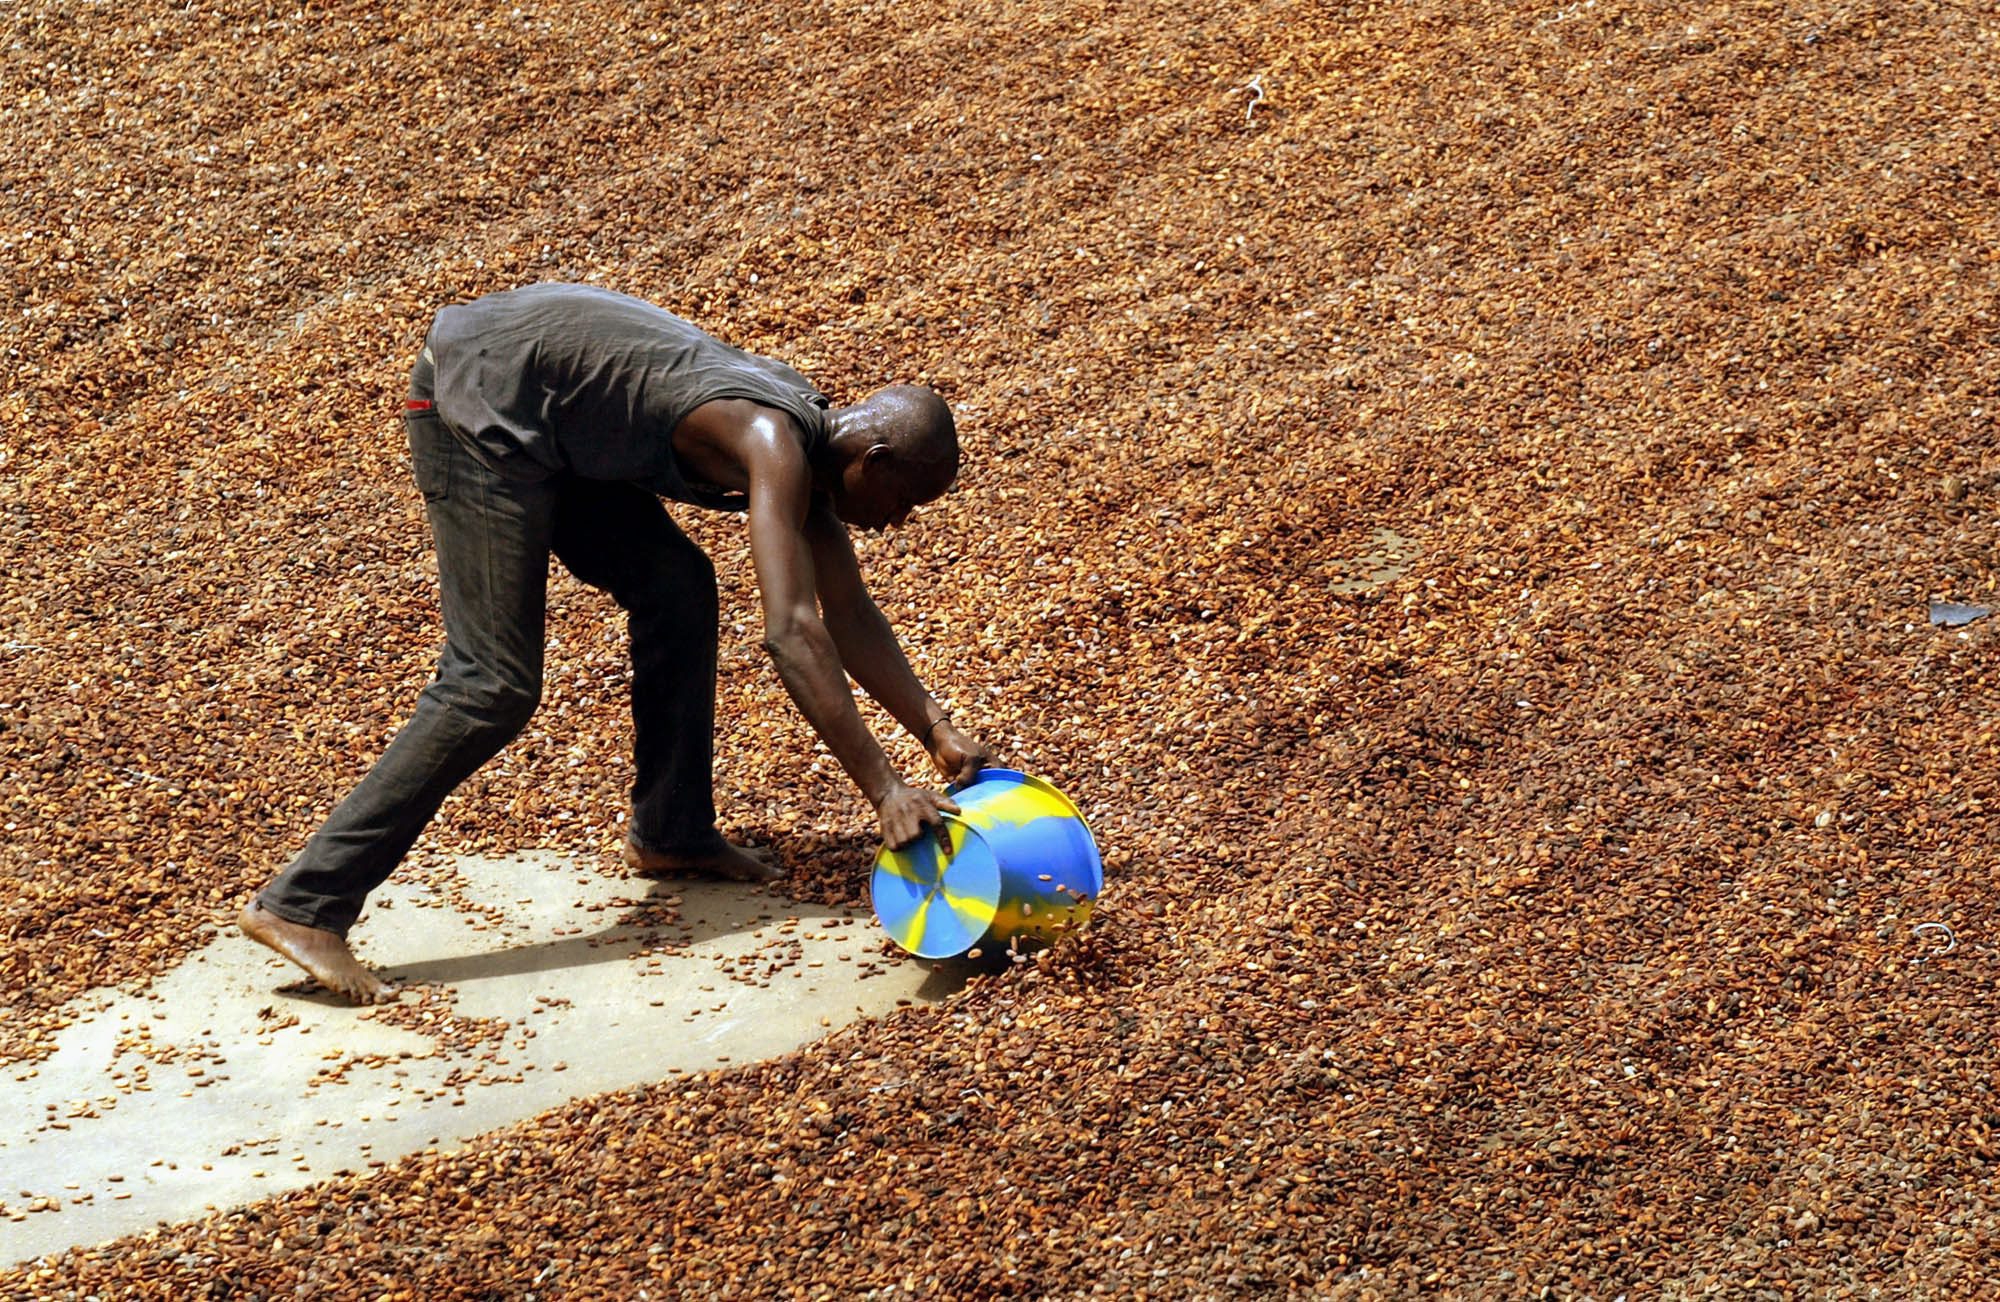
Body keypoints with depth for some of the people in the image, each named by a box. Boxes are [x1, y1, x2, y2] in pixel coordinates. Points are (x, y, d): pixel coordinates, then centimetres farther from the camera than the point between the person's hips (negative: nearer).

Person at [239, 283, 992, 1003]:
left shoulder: (810, 443, 8)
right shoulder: (775, 447, -21)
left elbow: (850, 617, 16)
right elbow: (792, 632, -31)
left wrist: (938, 733, 8)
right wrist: (885, 791, -31)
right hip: (478, 398, -10)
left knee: (677, 588, 15)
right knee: (495, 685, -13)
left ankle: (670, 832, 27)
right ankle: (302, 906, -14)